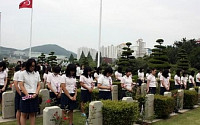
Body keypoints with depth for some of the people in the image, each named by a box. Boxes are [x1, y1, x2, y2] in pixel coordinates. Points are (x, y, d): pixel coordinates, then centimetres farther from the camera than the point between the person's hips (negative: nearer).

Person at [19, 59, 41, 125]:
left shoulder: (37, 74, 11)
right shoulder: (23, 73, -1)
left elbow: (38, 85, 10)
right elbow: (21, 86, -6)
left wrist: (36, 93, -6)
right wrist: (27, 95, -14)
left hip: (34, 96, 4)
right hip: (26, 96, -4)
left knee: (32, 114, 8)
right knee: (24, 114, 1)